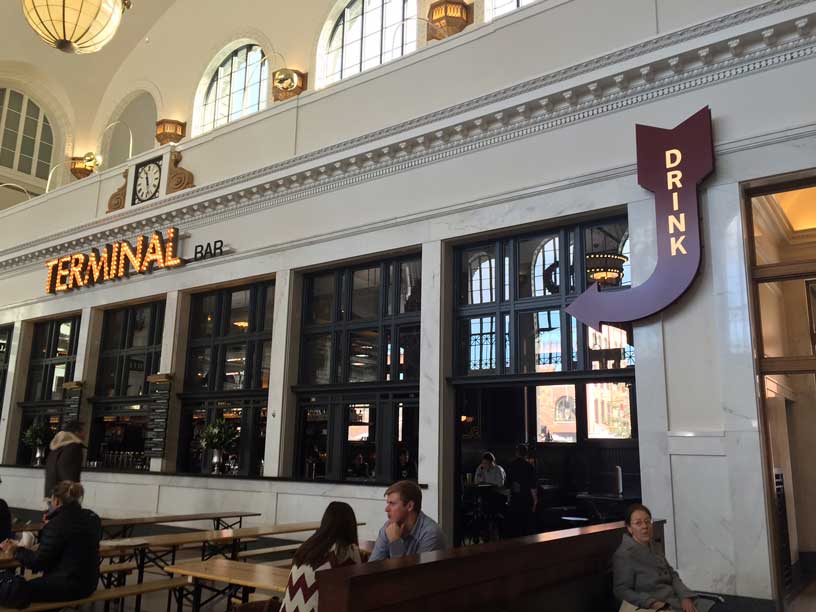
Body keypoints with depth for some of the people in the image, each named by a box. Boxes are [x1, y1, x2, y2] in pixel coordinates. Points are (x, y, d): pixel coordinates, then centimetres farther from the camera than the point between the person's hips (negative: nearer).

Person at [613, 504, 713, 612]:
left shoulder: (652, 547, 15)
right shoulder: (623, 555, -10)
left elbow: (672, 575, 11)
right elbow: (621, 590, -13)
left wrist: (685, 597, -7)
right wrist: (652, 602, -23)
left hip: (671, 600, 8)